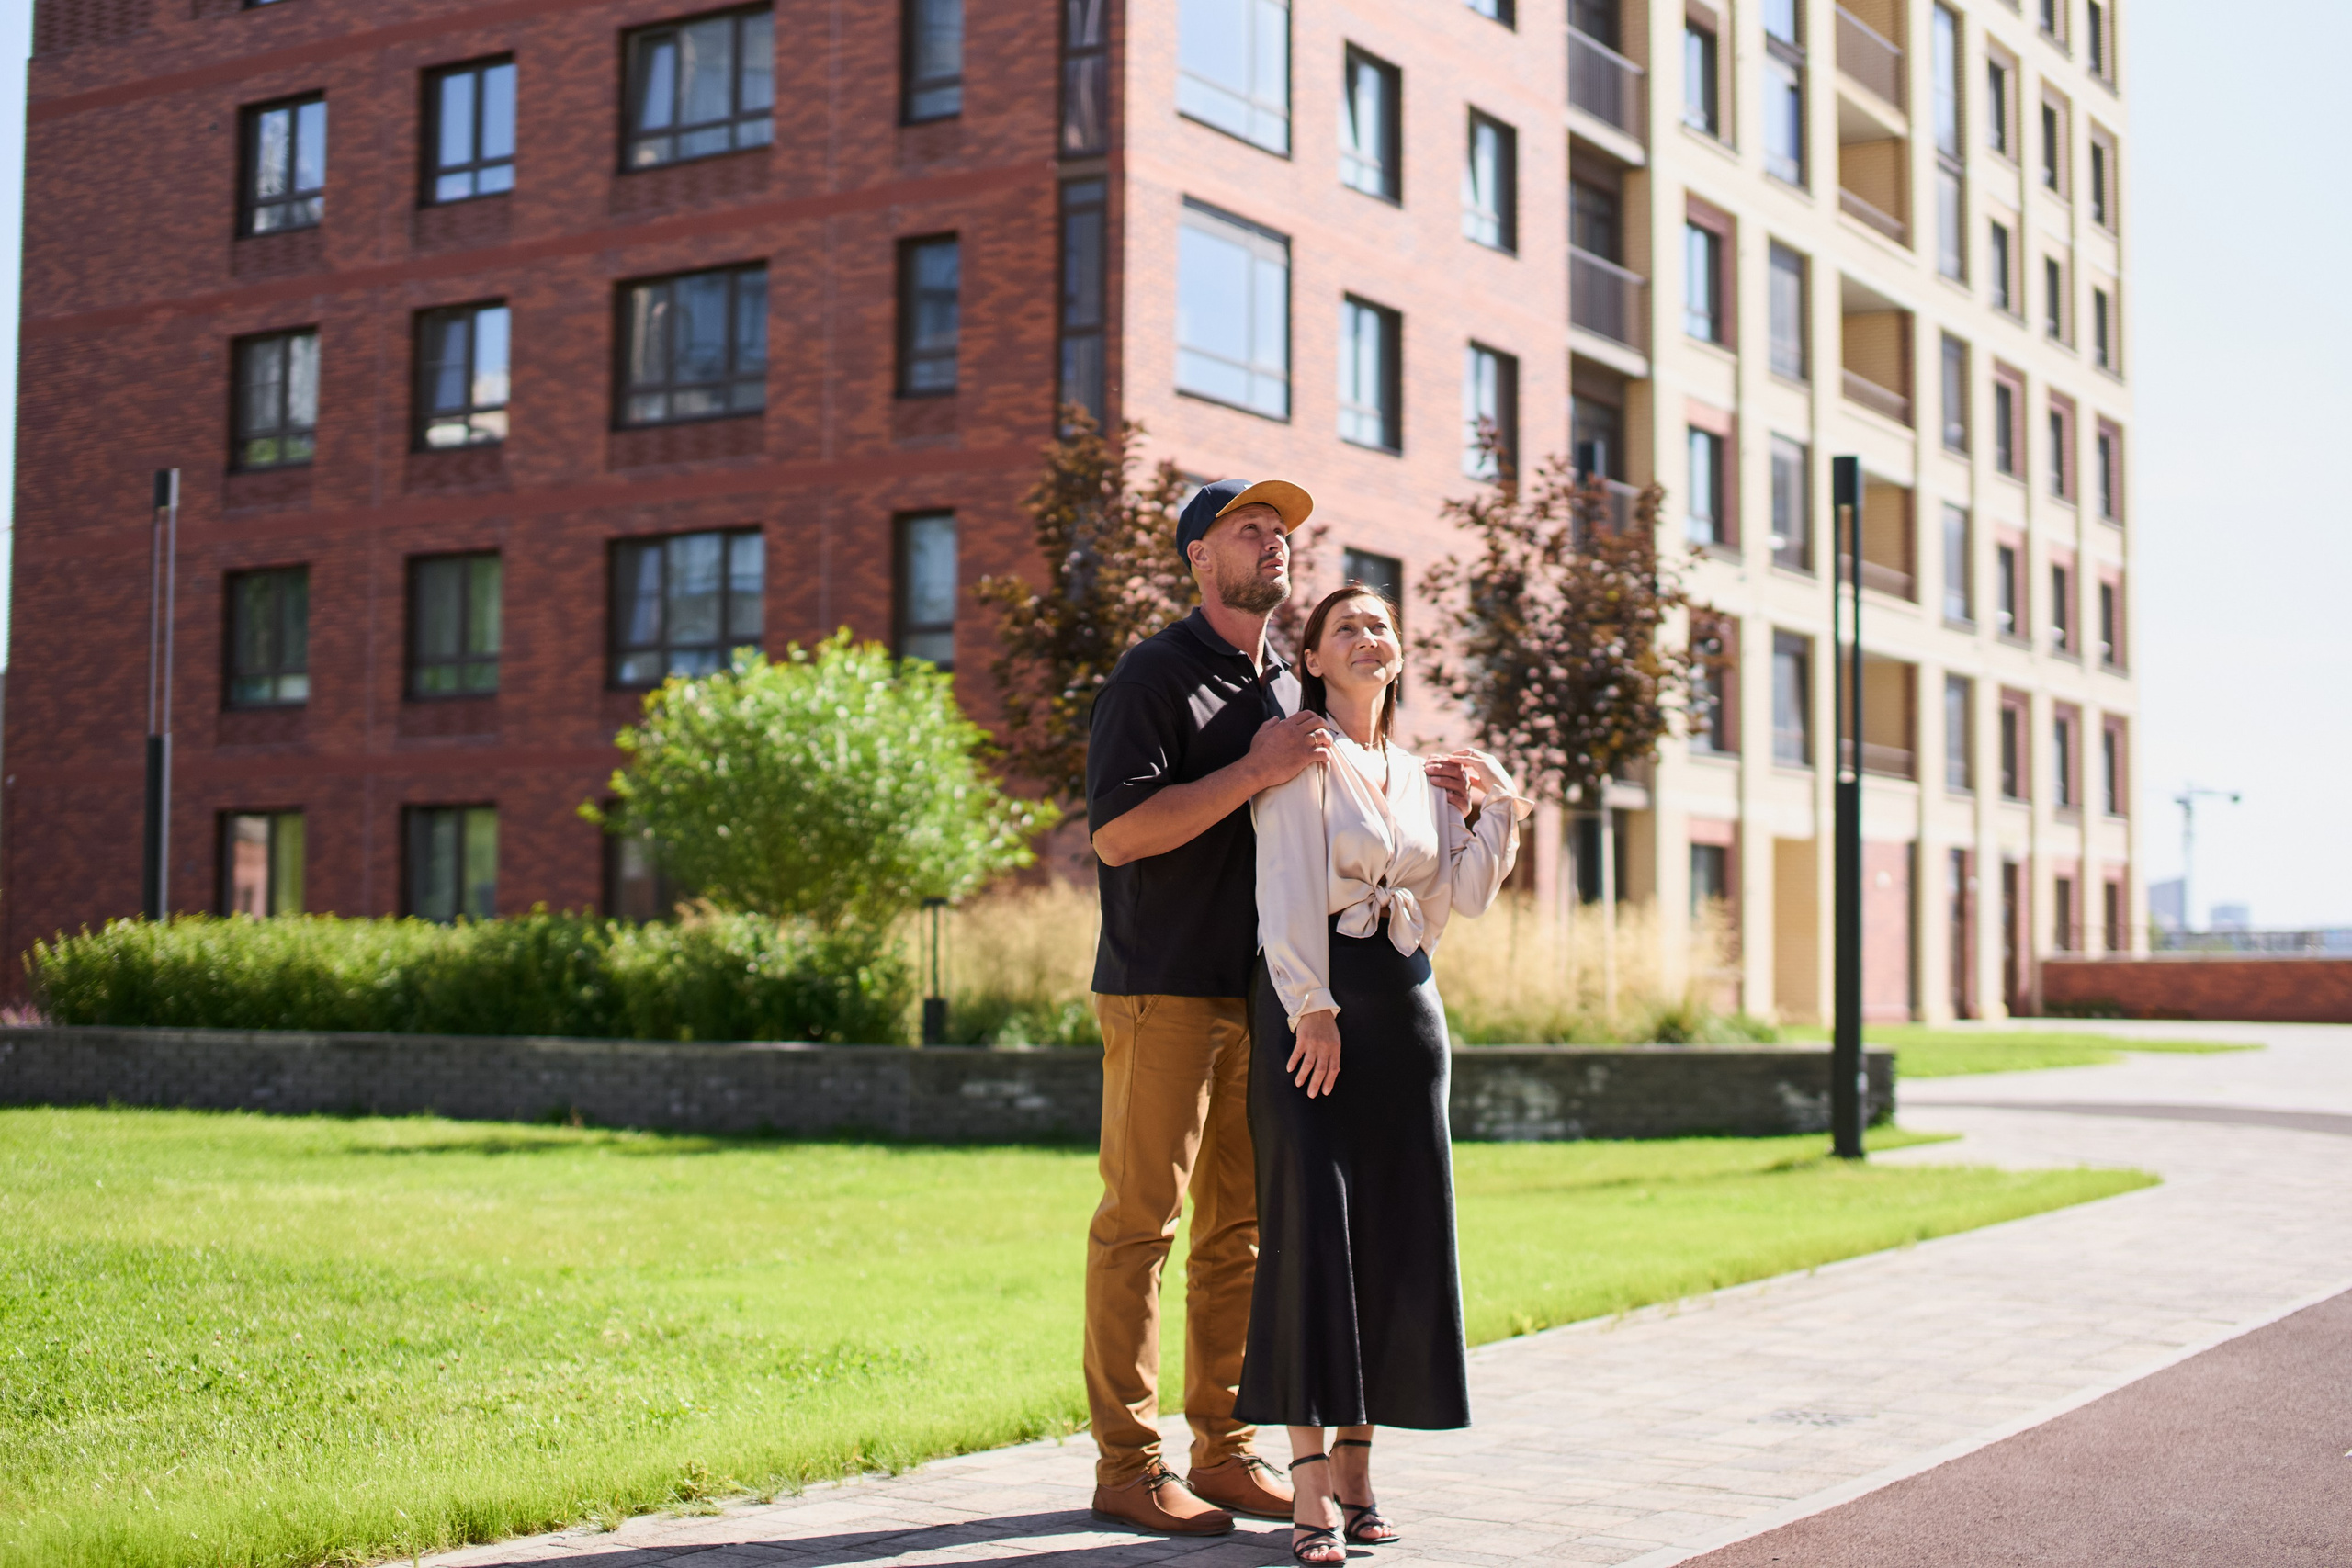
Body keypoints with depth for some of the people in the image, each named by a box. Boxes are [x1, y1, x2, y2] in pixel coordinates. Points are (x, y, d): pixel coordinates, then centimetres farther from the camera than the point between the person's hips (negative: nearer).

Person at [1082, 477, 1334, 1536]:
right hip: (1163, 991, -7)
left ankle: (1226, 1450, 16)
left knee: (1243, 1229, 9)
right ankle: (1126, 1464, 1)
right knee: (1139, 1221, -4)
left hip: (1262, 994, 7)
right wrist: (1254, 773, -19)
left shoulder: (1288, 689, 19)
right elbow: (1118, 831, -15)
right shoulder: (1154, 676, -5)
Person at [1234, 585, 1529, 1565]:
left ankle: (1356, 1468, 13)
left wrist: (1499, 805, 5)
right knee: (1310, 1222, -9)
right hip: (1310, 998, -6)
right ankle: (1310, 1489, -9)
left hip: (1405, 1006, 6)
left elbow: (1464, 895, 11)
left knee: (1396, 1231, 4)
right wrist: (1310, 1007, -17)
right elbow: (1287, 886, -10)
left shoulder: (1422, 776, 18)